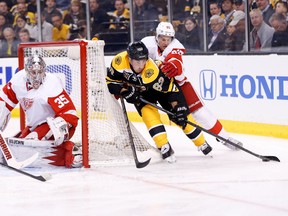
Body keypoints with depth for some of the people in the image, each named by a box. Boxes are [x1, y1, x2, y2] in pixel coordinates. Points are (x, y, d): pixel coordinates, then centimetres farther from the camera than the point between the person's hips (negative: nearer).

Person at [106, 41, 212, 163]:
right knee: (148, 112, -24)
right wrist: (125, 92, -30)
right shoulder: (119, 61, -32)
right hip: (139, 92, 3)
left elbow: (170, 89, -33)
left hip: (160, 86, -3)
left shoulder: (152, 71, -41)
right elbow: (110, 81, -16)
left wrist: (178, 108, -36)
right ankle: (165, 148, -20)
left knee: (182, 116, -4)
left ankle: (202, 144, 15)